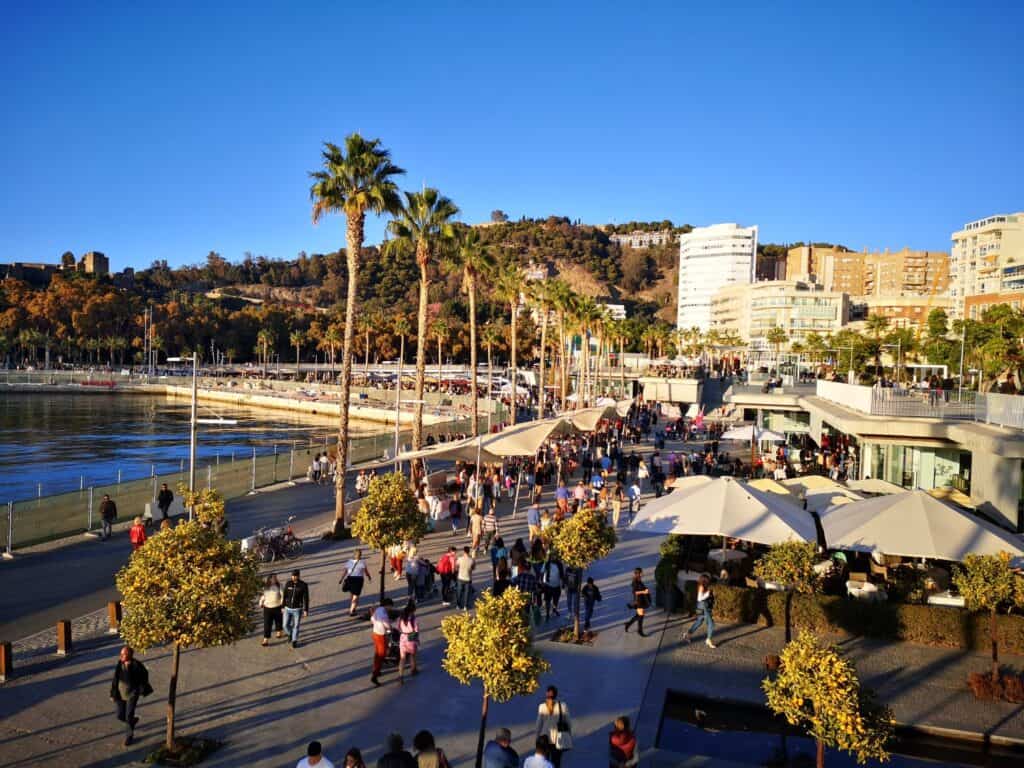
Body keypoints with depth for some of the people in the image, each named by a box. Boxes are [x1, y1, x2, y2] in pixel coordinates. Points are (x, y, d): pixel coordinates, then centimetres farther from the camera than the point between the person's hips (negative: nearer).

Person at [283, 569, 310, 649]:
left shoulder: (303, 585, -17)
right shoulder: (288, 584, -9)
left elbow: (306, 599, -11)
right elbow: (284, 596, 2)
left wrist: (306, 610, -11)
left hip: (298, 609, -3)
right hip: (288, 608, 3)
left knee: (296, 626, 8)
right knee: (286, 625, 8)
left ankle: (294, 641, 31)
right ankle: (291, 634, 42)